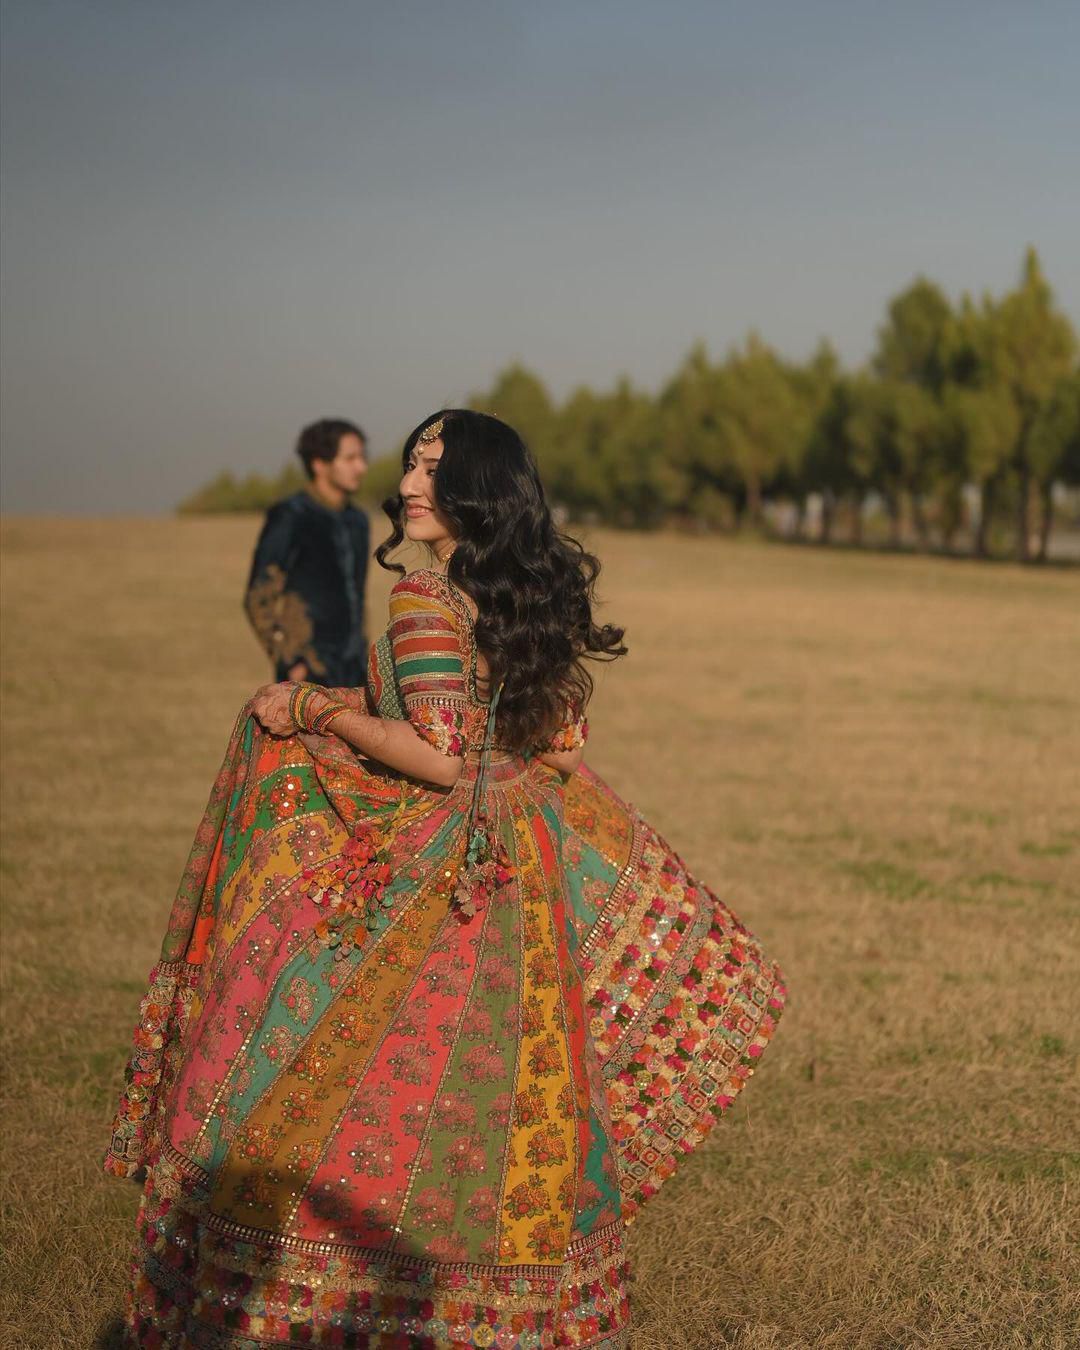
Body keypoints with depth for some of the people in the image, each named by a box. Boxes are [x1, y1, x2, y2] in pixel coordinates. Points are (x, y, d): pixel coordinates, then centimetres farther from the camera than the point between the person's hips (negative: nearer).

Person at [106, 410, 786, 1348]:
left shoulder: (425, 598, -17)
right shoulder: (544, 597, 6)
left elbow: (443, 758, -21)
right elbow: (566, 749, 11)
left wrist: (317, 711, -12)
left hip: (430, 880, -8)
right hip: (521, 869, 8)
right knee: (497, 1093, 16)